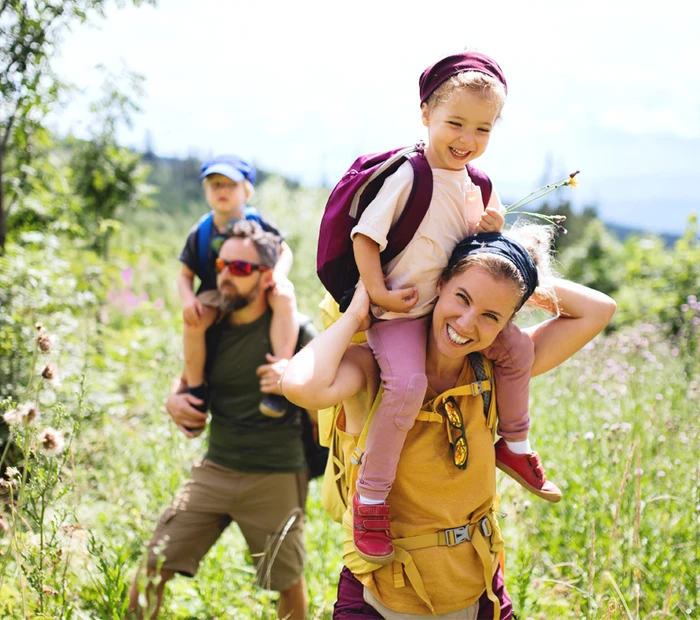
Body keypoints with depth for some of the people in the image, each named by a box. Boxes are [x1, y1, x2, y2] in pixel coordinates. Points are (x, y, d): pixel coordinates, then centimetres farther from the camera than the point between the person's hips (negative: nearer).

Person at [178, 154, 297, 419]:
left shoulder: (258, 223, -2)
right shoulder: (199, 233, -1)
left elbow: (285, 251, 5)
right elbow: (185, 275, 5)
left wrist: (278, 274, -18)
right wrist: (188, 299, -18)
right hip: (216, 294, 1)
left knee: (286, 299, -34)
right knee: (193, 321, -32)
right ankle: (196, 390, -11)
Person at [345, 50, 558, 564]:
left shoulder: (474, 183, 7)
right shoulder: (408, 176, -16)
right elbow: (365, 234, -16)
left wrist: (493, 226, -2)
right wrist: (378, 293, -20)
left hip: (452, 303, 8)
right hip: (398, 311, -8)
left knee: (517, 347, 5)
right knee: (407, 384, -29)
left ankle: (514, 446, 27)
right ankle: (371, 497, -15)